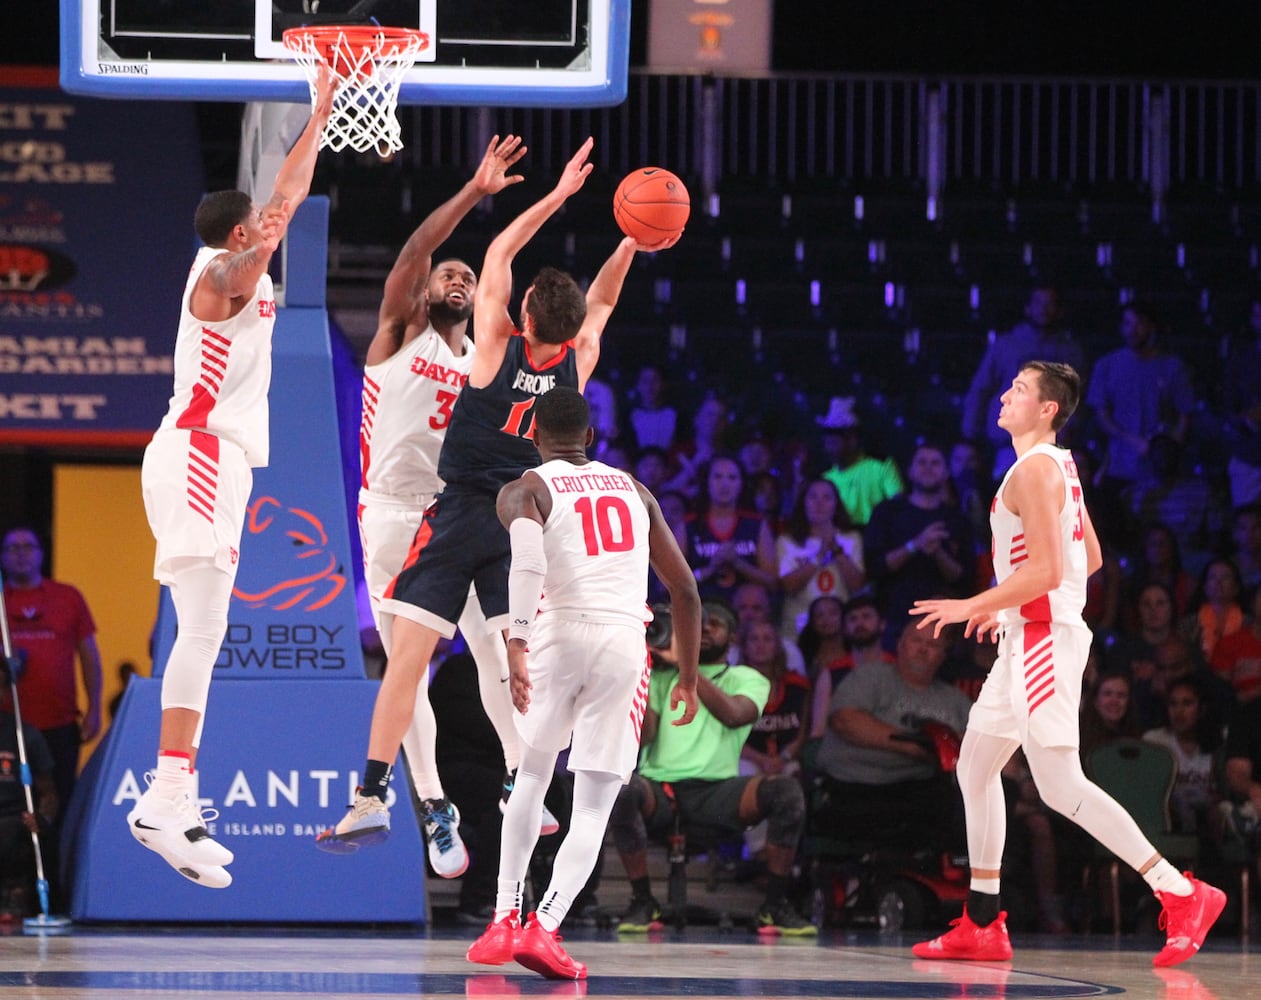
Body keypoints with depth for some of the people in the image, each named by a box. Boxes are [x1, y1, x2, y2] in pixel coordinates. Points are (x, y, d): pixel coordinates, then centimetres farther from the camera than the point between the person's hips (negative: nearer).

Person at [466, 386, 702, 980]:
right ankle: (544, 927, -16)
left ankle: (505, 919, 20)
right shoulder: (634, 491, 21)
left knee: (532, 774, 23)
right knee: (593, 807, 3)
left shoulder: (526, 491, 7)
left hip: (560, 633, -1)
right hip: (625, 642, 1)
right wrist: (688, 677, 28)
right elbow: (684, 588, 20)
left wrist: (517, 647, -23)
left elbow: (527, 564, -16)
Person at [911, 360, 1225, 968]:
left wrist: (973, 607, -16)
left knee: (1060, 786, -13)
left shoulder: (1035, 470, -15)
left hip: (1044, 639, -11)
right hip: (1027, 638, 11)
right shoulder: (1059, 466, 15)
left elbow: (1046, 570, -23)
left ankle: (1182, 894, -15)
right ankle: (982, 926, 16)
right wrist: (1005, 606, 25)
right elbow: (1090, 559, 22)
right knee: (975, 766, 14)